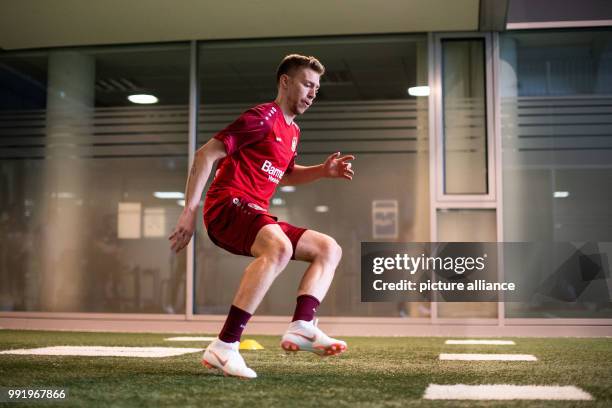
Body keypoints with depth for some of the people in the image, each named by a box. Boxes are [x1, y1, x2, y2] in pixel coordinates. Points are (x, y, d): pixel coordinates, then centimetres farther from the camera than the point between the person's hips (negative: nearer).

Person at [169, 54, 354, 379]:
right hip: (227, 205, -10)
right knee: (279, 247, -38)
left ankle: (301, 327, -13)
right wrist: (189, 211, -17)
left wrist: (323, 171, 19)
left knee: (329, 249, 7)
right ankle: (224, 346, -39)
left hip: (254, 216, 10)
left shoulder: (292, 131, 21)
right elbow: (206, 154, -11)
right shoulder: (262, 117, -7)